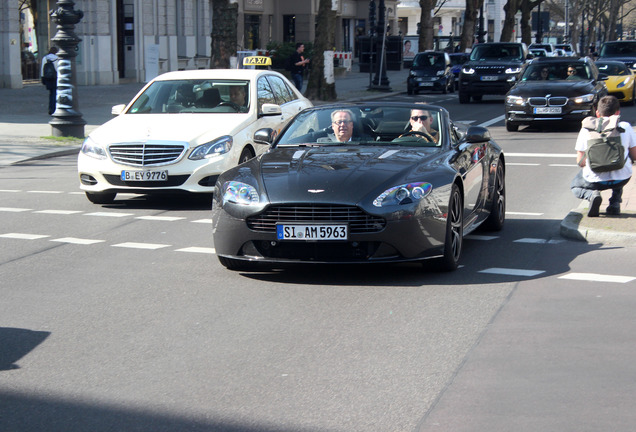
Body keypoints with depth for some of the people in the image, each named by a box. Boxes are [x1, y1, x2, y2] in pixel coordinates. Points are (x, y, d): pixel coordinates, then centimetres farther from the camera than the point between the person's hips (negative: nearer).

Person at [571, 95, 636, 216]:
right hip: (622, 179, 2)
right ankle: (615, 203, 15)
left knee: (575, 186, 32)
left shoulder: (587, 129, 0)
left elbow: (580, 162, 2)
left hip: (595, 180, -2)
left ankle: (592, 194, -5)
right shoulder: (625, 127, 2)